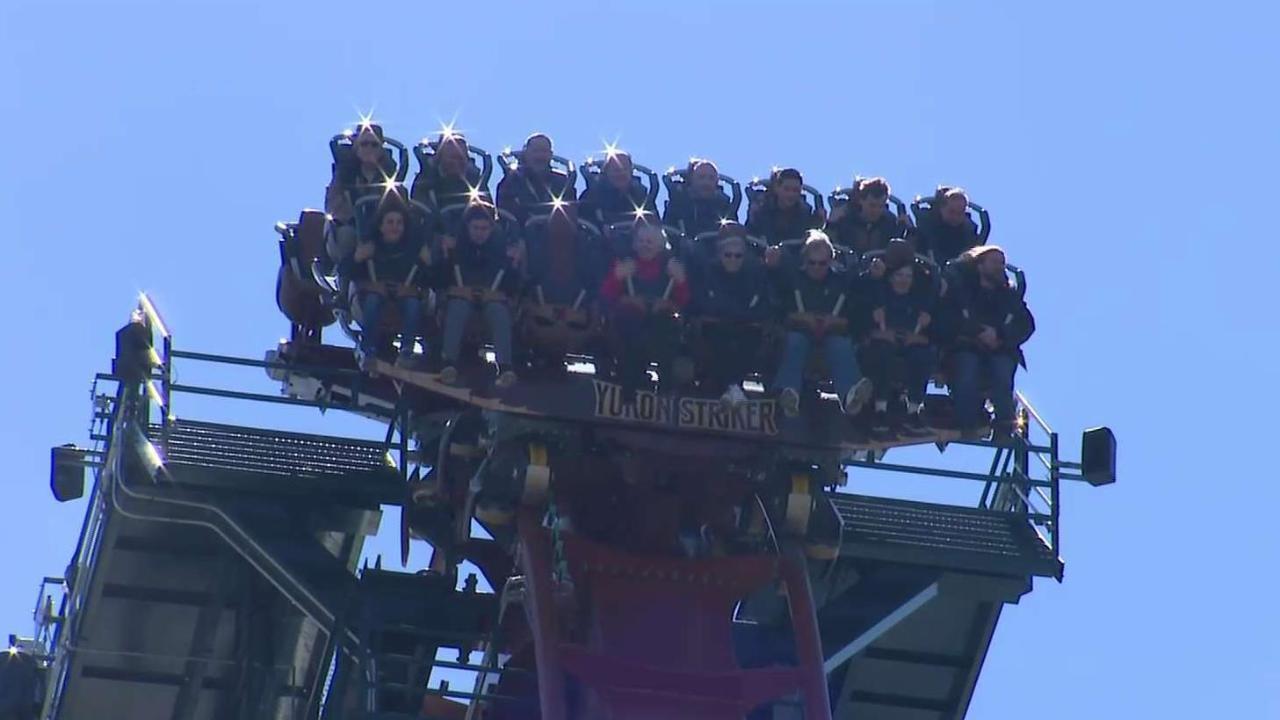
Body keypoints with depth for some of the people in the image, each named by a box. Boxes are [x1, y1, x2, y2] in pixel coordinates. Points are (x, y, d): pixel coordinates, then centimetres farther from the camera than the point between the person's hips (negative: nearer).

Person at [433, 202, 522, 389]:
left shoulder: (502, 247, 12)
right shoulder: (456, 246, 11)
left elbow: (513, 289, 6)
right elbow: (440, 282, 2)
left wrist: (515, 265, -10)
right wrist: (445, 256, -9)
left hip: (493, 298, 0)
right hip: (461, 296, 0)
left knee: (498, 309, -36)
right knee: (458, 305, -37)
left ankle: (506, 368, -53)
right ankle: (449, 364, -52)